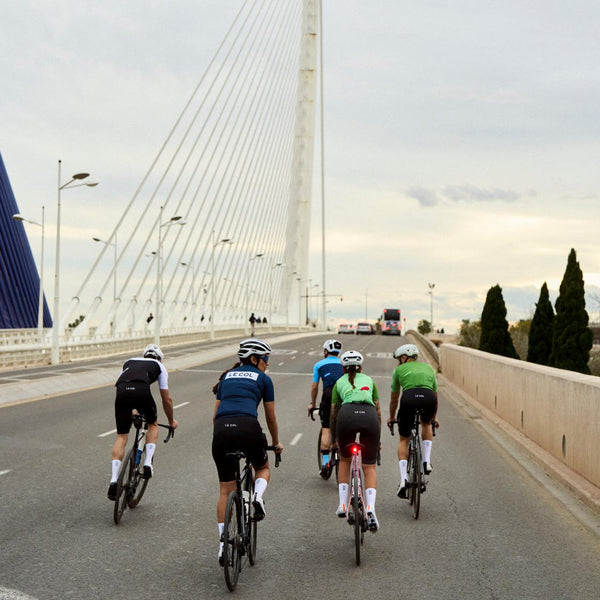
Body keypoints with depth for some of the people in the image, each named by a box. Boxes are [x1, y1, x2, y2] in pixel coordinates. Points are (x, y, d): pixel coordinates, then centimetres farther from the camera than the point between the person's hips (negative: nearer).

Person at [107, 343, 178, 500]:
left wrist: (129, 412, 63)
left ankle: (114, 480, 2)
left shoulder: (129, 362, 39)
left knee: (121, 436, 14)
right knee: (153, 425, 27)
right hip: (142, 391, -2)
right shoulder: (159, 366, 31)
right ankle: (147, 463, 12)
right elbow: (167, 399, 31)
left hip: (122, 393, 2)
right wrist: (171, 421, 47)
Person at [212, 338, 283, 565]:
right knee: (263, 468, 28)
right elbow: (271, 417, 21)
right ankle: (258, 495, -4)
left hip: (221, 429, 3)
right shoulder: (263, 378, 16)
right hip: (248, 427, -3)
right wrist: (276, 443, 35)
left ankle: (223, 544, 8)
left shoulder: (227, 376, 26)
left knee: (225, 490, 12)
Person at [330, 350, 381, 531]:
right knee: (369, 466, 9)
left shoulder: (339, 383, 29)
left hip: (347, 414, 0)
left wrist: (333, 440, 39)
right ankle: (370, 508, -12)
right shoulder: (369, 380, 32)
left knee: (345, 460, 24)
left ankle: (343, 504, 17)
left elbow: (333, 414, 29)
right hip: (369, 415, 0)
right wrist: (378, 438, 41)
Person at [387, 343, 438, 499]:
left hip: (409, 398, -2)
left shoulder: (399, 370, 26)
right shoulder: (428, 368, 33)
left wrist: (391, 418, 50)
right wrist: (433, 418, 56)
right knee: (426, 423, 37)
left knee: (404, 440, 17)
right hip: (428, 399, 2)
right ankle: (426, 461, 20)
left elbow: (394, 399, 33)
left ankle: (403, 479, 2)